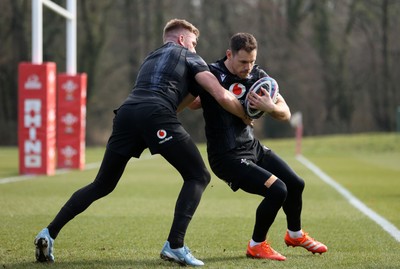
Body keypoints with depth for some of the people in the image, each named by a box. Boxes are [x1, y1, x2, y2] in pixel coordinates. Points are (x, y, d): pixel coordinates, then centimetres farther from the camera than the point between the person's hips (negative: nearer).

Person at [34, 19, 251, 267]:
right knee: (198, 176, 6)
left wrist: (196, 91, 44)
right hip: (156, 117, -6)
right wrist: (246, 116, 24)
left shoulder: (151, 59, 39)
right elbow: (222, 96, 10)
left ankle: (49, 233, 10)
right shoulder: (189, 58, 20)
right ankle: (175, 246, -8)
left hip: (127, 113, 6)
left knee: (102, 185, 18)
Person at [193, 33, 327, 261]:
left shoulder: (258, 76, 0)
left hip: (253, 146, 8)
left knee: (296, 184, 15)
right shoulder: (212, 75, -16)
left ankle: (295, 235, 44)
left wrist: (271, 107, -22)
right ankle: (257, 245, 3)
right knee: (277, 191, -20)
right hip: (227, 156, -8)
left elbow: (286, 114, -1)